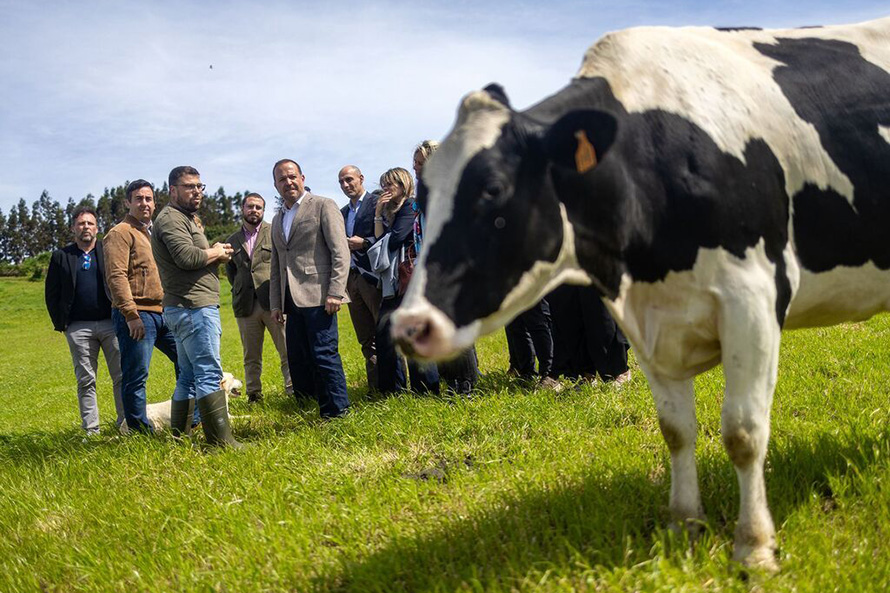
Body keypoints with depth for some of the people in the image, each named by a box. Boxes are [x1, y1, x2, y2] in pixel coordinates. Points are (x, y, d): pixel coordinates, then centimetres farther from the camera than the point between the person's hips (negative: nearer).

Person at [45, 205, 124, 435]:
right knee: (85, 381, 4)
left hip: (110, 322, 0)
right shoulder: (61, 256, 10)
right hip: (78, 327, 1)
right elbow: (51, 293, 10)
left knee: (122, 376, -3)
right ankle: (91, 429, 9)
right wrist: (60, 323, 2)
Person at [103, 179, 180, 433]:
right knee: (136, 376, -4)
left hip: (163, 313, 9)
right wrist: (131, 315, -22)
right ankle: (140, 431, 4)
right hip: (137, 315, -9)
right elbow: (116, 277, -16)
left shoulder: (153, 233, 21)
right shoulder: (121, 233, -6)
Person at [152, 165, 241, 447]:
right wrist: (217, 253, -7)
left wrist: (214, 253, 4)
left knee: (188, 376, 13)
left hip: (185, 308, 11)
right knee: (209, 373, -14)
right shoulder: (172, 218, -8)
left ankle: (179, 437, 17)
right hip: (194, 307, -11)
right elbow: (187, 256, -23)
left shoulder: (185, 218, 25)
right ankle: (222, 440, -16)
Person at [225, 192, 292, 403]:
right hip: (246, 306, 3)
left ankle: (293, 390, 2)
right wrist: (240, 293, 12)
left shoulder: (275, 233, 5)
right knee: (251, 357, 8)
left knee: (288, 351, -4)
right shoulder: (232, 241, 14)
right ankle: (254, 396, 14)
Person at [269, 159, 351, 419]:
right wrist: (276, 304, 16)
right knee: (297, 360, 6)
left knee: (324, 356, -9)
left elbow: (340, 253, -7)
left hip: (318, 297, -7)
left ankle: (337, 412, -1)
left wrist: (335, 293, -15)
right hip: (292, 301, 7)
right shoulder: (277, 220, 21)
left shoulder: (323, 206, 1)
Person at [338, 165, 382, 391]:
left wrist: (364, 243, -17)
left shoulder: (377, 203, 0)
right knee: (366, 339, 7)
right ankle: (375, 387, 9)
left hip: (373, 276, -7)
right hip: (351, 277, 7)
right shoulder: (342, 213, 22)